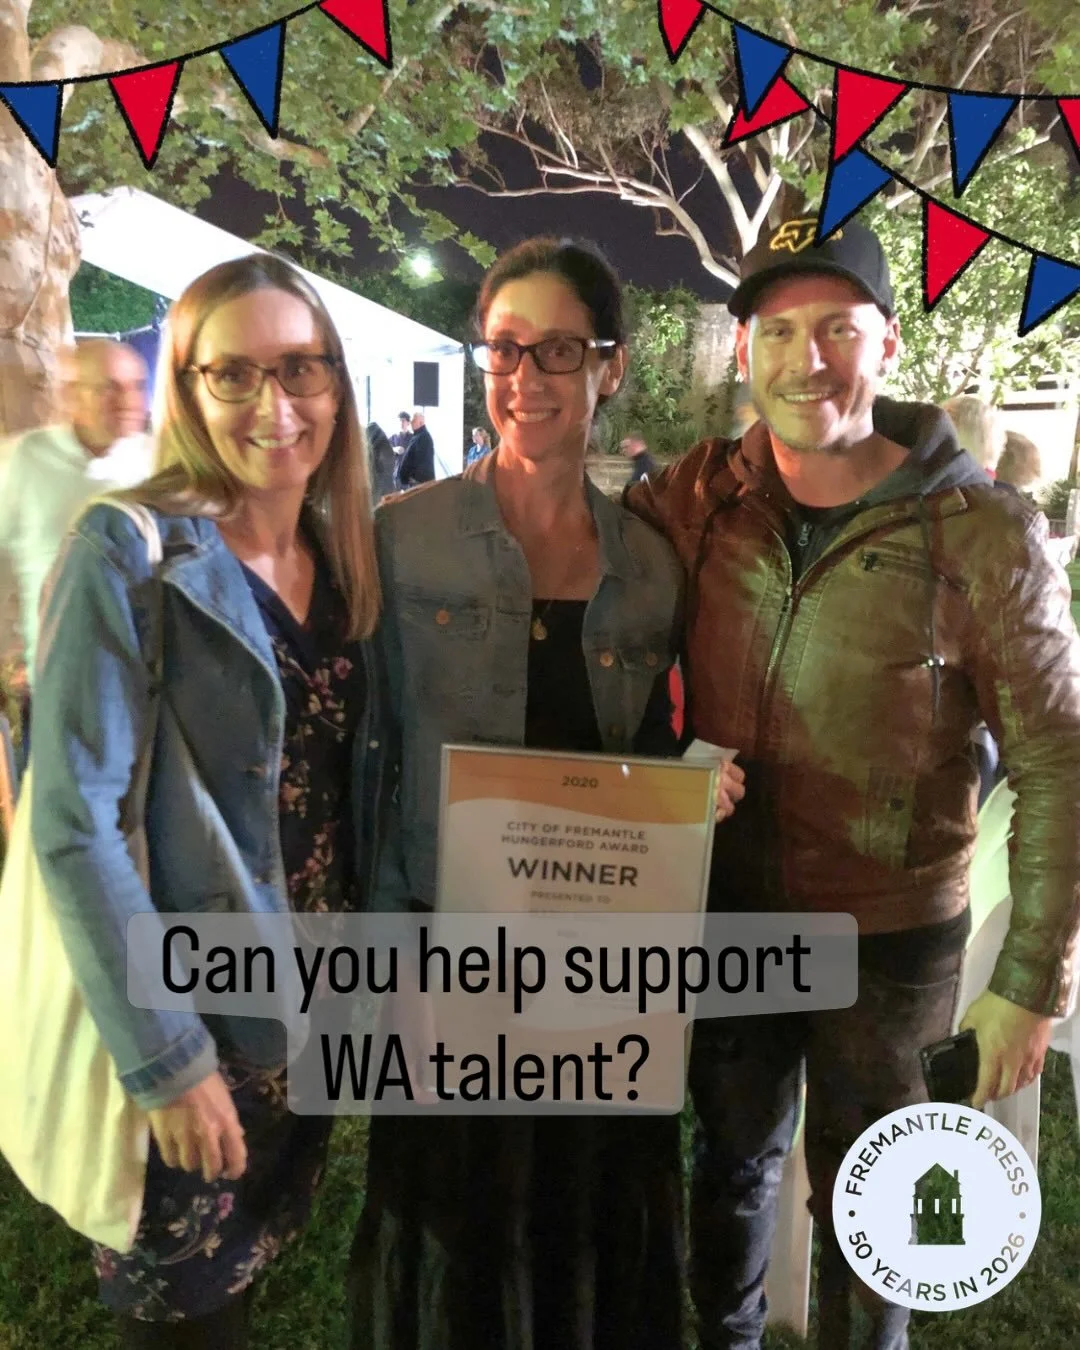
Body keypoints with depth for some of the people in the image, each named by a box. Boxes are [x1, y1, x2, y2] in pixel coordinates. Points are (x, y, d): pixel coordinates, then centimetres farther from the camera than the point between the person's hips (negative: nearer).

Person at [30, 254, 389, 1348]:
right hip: (188, 1011, -5)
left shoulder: (344, 554, 2)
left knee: (253, 1255, 25)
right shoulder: (132, 553, -17)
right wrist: (165, 1058, -19)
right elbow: (73, 822, -20)